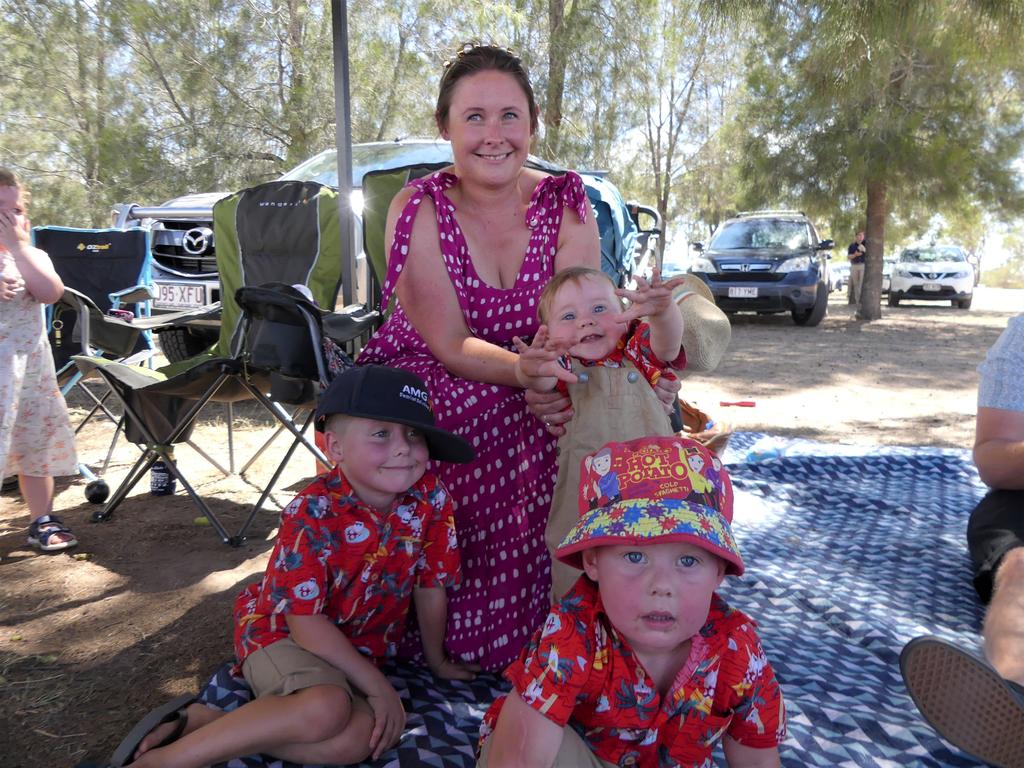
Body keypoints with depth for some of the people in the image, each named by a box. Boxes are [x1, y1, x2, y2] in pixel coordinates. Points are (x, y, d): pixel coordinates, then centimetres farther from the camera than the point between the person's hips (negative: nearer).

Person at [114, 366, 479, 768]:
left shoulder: (430, 497, -13)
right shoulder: (313, 513, -23)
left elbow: (430, 584, 0)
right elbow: (306, 622, -21)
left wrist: (436, 659, 12)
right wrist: (377, 685, -21)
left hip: (353, 649, 5)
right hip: (282, 633, -5)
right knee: (326, 709, -35)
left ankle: (207, 722, -12)